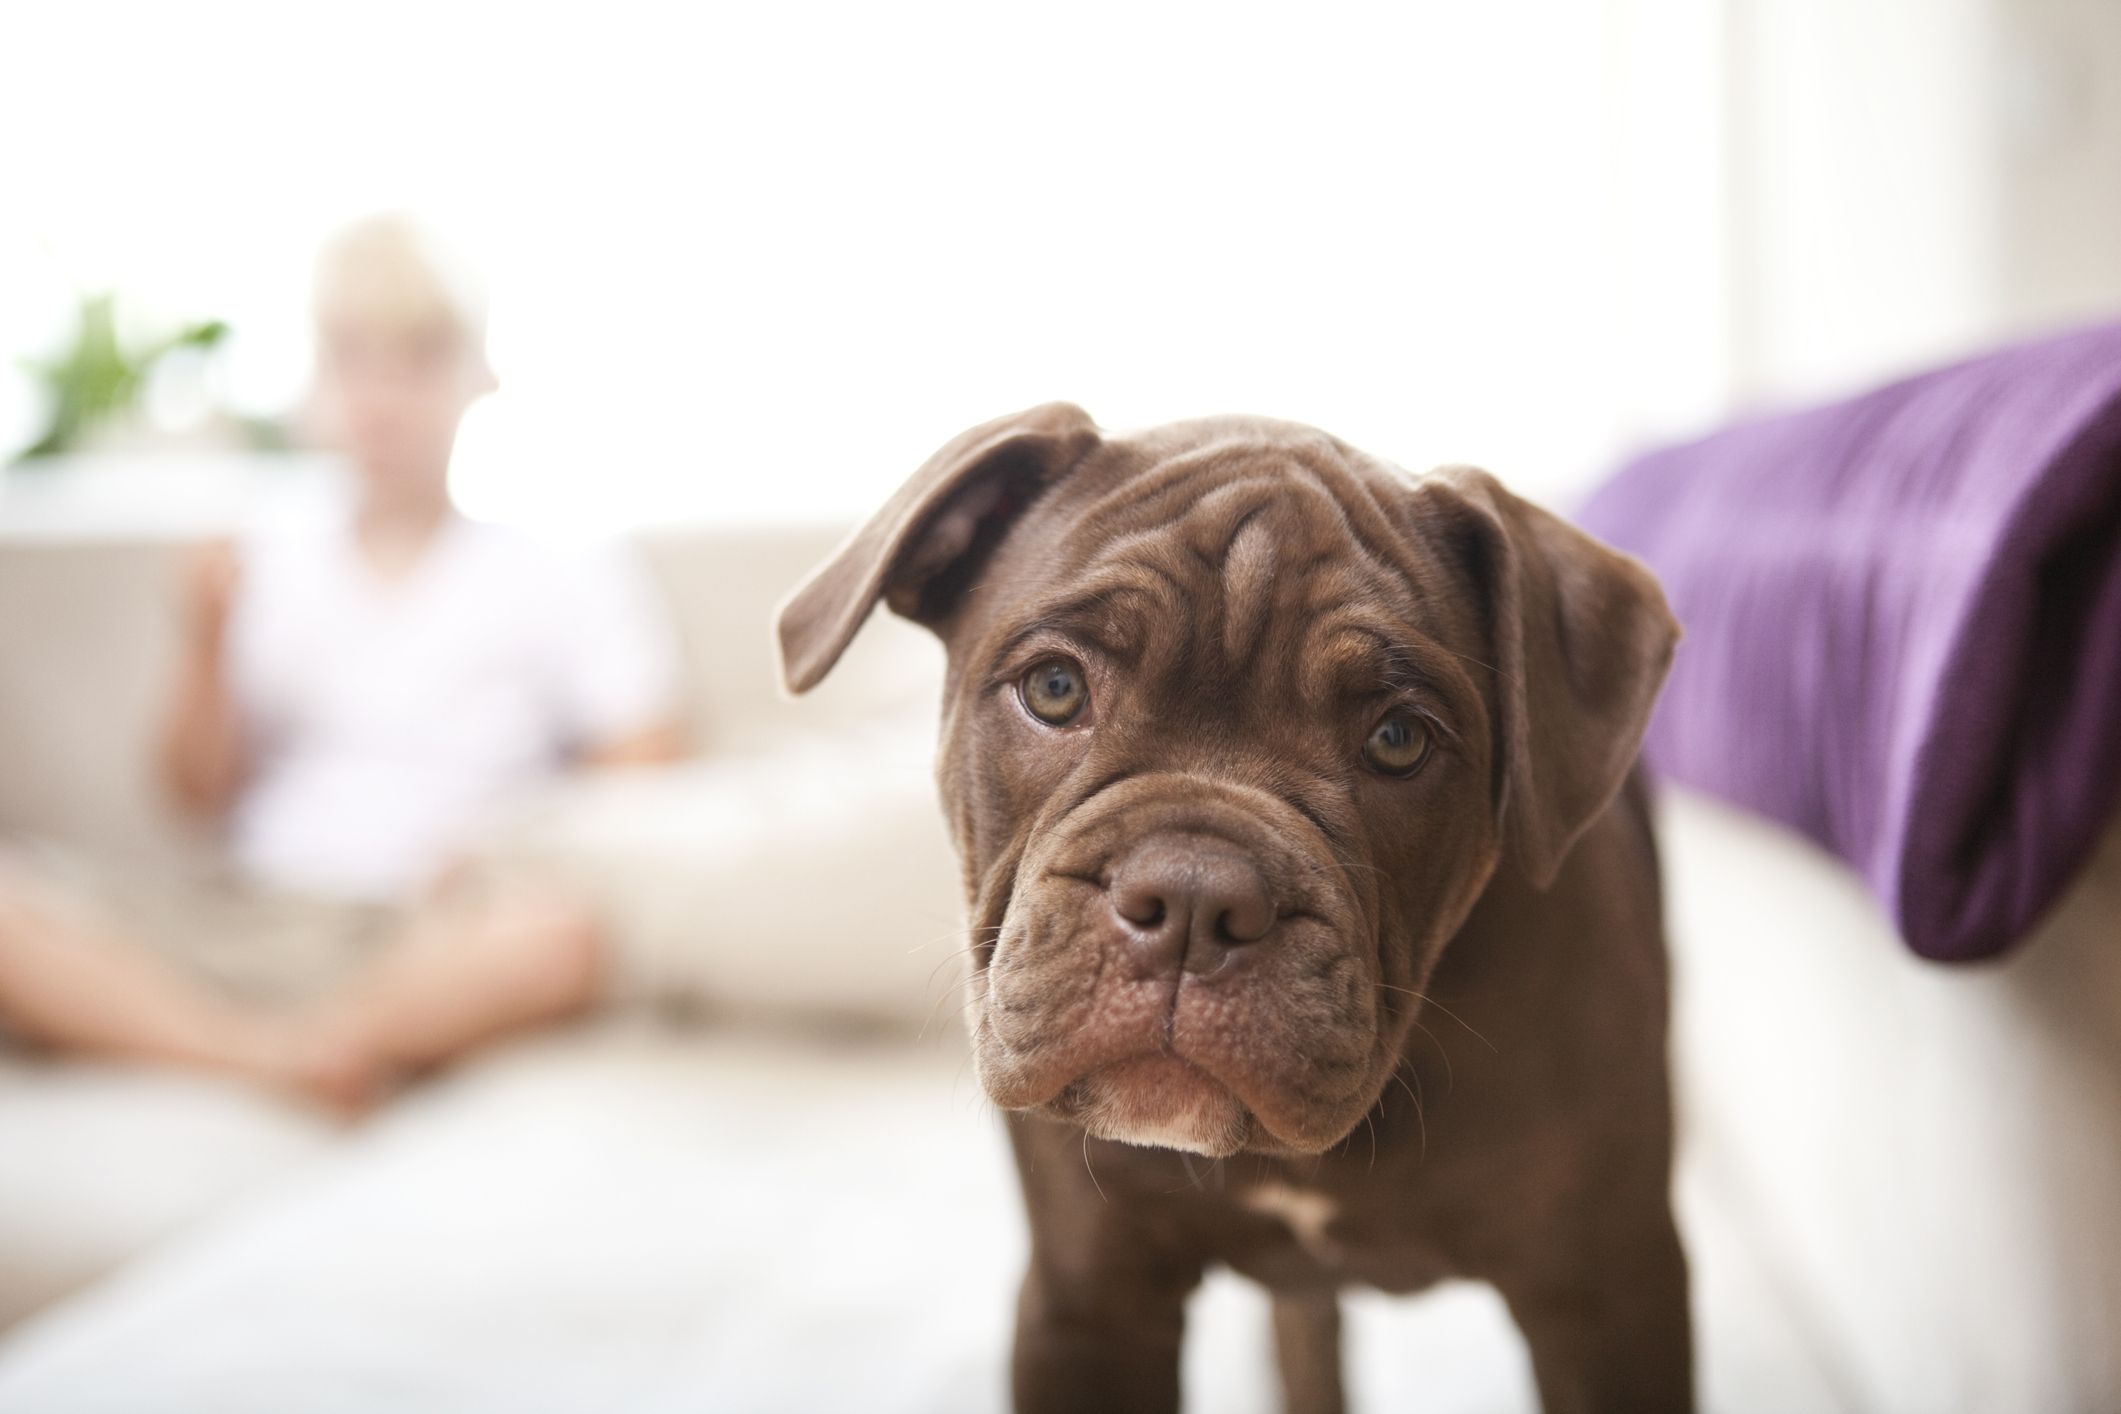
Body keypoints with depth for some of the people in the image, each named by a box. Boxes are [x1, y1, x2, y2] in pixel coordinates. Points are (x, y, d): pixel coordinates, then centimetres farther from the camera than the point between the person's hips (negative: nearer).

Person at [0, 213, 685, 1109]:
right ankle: (255, 1053, -34)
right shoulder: (272, 562, 16)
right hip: (236, 913, 3)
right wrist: (208, 643, -2)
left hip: (425, 933, -3)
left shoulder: (565, 573, 7)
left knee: (564, 932, -37)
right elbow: (198, 793, 14)